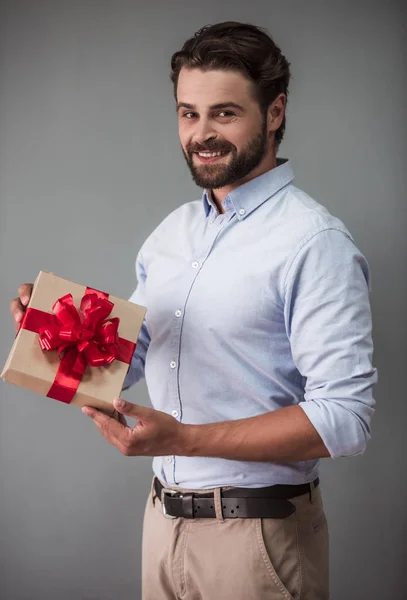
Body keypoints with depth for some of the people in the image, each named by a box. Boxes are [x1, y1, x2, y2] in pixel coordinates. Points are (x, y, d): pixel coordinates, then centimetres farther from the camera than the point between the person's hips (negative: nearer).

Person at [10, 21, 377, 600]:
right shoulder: (171, 232, 7)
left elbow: (344, 416, -22)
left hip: (257, 534, -6)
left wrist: (185, 439, -27)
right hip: (164, 517, 6)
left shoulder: (315, 242, -16)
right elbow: (124, 360, 13)